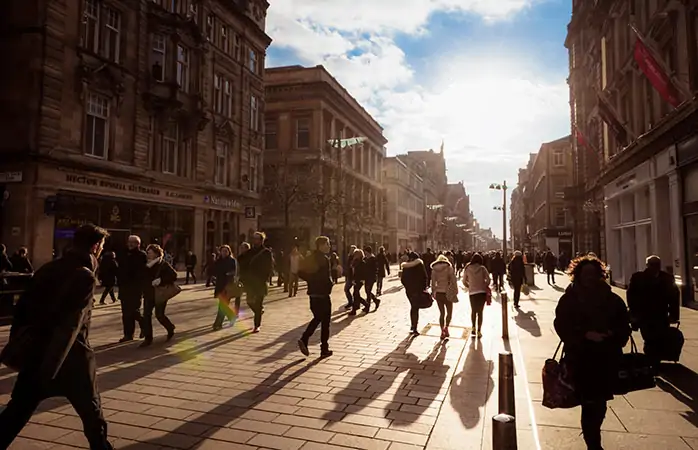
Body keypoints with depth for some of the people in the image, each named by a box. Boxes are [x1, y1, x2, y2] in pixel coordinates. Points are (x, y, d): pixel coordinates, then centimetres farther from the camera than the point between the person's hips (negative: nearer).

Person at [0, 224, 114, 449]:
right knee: (91, 409, 11)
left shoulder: (49, 268, 6)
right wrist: (49, 368, -23)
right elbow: (69, 323, -24)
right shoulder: (84, 276, -18)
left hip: (37, 350, 7)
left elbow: (22, 307, 9)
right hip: (70, 356, -6)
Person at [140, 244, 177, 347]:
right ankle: (148, 338, 8)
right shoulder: (147, 265, 7)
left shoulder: (163, 264, -9)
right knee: (146, 315, -1)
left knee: (159, 315, -1)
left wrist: (161, 280, -26)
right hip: (148, 294, 5)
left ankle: (171, 329, 28)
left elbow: (174, 275, -17)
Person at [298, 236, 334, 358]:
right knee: (325, 321, 4)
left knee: (317, 318, 21)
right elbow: (327, 279, -23)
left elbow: (301, 273, 10)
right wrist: (330, 284, -3)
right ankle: (324, 350, 12)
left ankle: (304, 340, 5)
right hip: (322, 293, -8)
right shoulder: (324, 259, -16)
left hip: (313, 293, 8)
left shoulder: (310, 258, 9)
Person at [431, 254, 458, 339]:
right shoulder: (449, 267, -3)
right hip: (447, 293, -3)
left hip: (438, 293, 3)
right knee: (449, 312, 12)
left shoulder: (434, 269, 5)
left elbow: (433, 282, 8)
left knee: (441, 313, 13)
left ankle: (442, 332, 13)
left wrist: (433, 293, 16)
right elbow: (453, 281, -7)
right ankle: (446, 327, -7)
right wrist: (455, 292, -1)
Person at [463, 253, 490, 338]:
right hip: (482, 292, -1)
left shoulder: (467, 269, 1)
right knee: (480, 312, 8)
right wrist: (486, 287, 7)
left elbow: (464, 281, 5)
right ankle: (479, 331, 7)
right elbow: (488, 279, -9)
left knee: (473, 311, 19)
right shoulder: (482, 268, -3)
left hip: (472, 292, 1)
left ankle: (474, 328, 7)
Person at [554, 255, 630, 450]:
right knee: (590, 403, -3)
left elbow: (624, 324, 10)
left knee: (599, 403, 11)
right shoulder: (569, 299, -2)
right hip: (580, 358, -3)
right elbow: (561, 325, -7)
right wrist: (585, 335, -19)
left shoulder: (612, 299, 6)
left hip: (607, 358, 3)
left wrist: (613, 335, -10)